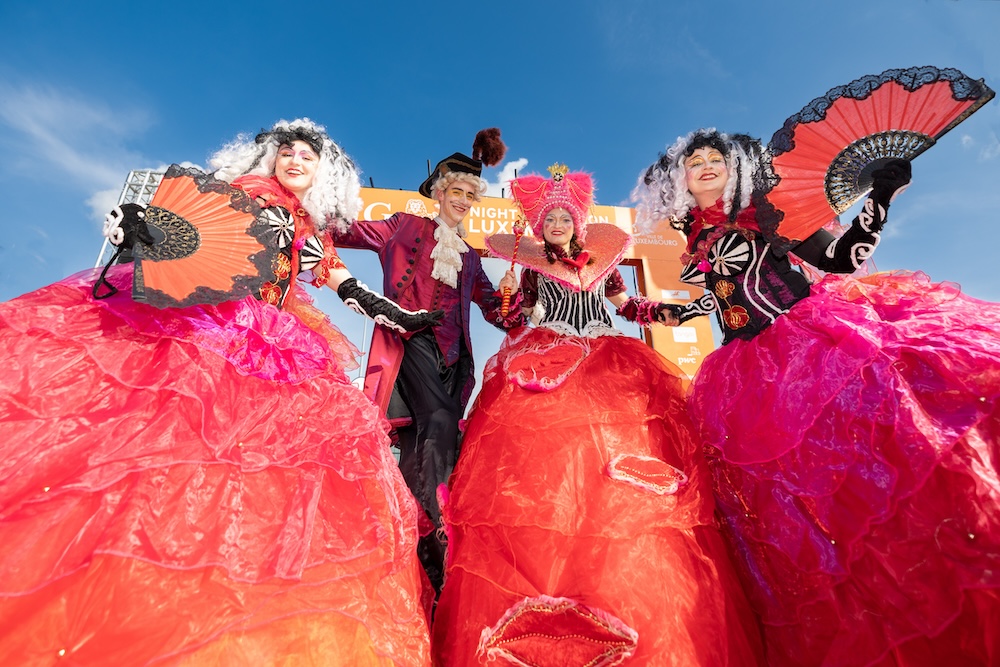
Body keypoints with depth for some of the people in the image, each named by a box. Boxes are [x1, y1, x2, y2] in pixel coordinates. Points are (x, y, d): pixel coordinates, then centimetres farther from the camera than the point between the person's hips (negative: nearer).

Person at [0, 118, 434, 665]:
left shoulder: (315, 236, 22)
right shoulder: (244, 192, 12)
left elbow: (350, 289, 22)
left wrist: (405, 319, 22)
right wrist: (132, 220, -19)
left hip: (270, 353, 4)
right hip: (194, 319, -3)